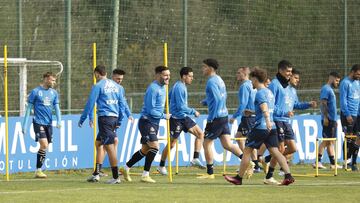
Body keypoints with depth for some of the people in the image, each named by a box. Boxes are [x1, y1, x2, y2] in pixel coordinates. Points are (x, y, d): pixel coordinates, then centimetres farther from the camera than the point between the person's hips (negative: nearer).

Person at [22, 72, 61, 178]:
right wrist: (24, 125, -2)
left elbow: (57, 108, 12)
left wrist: (59, 121, -6)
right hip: (38, 122, -5)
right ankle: (38, 170, -9)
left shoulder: (54, 93, 11)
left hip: (49, 123, 5)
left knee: (45, 147, 5)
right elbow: (28, 108, -1)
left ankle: (39, 170, 14)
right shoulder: (35, 92, -4)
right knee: (44, 145, -17)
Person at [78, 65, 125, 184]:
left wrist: (82, 119, 4)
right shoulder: (116, 86, 15)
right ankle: (96, 174, 16)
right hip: (114, 118, 7)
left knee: (109, 146, -7)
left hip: (104, 118, -7)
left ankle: (116, 177, -9)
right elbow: (122, 104, 16)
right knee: (98, 143, 17)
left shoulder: (98, 86, -4)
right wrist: (119, 121, 21)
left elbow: (90, 104, -4)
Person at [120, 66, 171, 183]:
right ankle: (145, 175, -14)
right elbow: (150, 110, -20)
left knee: (145, 150, 14)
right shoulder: (153, 89, -18)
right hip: (147, 122, -10)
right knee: (154, 146, -18)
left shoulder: (162, 88, 13)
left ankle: (126, 168, 26)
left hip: (154, 123, 10)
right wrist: (164, 116, -13)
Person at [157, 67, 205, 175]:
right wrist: (193, 112, -13)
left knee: (200, 134, 0)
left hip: (184, 117, 9)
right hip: (177, 118, -9)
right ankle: (161, 166, 11)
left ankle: (195, 159, -2)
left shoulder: (182, 86, 11)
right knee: (171, 144, -1)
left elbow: (168, 98, 21)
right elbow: (181, 107, -22)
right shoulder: (179, 88, -19)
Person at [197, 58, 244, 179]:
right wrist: (206, 101, 17)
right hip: (224, 116, 9)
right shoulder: (219, 80, 15)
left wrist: (211, 117, -19)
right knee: (227, 144, 6)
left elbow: (217, 99, -23)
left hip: (216, 118, -9)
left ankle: (210, 173, 7)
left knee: (207, 143, 3)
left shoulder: (211, 81, -14)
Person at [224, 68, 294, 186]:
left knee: (247, 150, 3)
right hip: (271, 127, 8)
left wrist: (267, 121, -44)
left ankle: (239, 178, 10)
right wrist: (252, 112, 45)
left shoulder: (260, 93, -9)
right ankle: (288, 175, -14)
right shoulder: (269, 92, 18)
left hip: (261, 127, -8)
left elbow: (264, 107, -28)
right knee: (275, 151, 1)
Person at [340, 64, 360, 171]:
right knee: (348, 139, -5)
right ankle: (346, 161, 1)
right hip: (348, 115, -7)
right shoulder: (345, 83, -8)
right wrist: (347, 115, -18)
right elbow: (343, 100, -13)